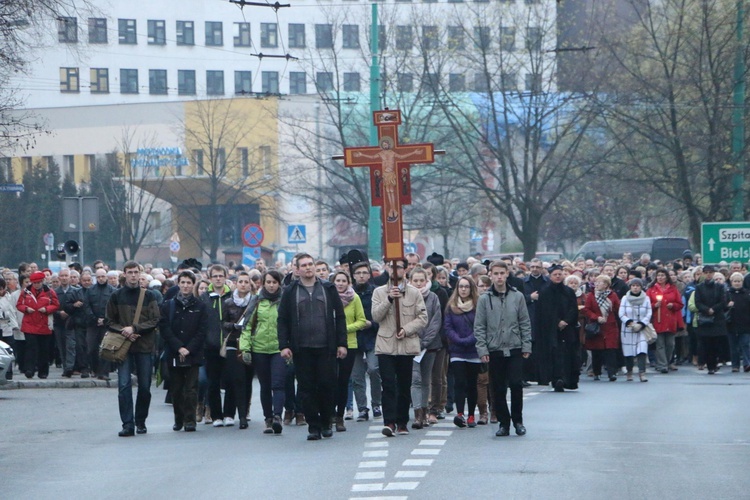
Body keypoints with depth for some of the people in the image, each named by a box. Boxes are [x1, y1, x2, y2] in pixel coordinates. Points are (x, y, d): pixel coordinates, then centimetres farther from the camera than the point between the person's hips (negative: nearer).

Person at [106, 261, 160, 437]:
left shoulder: (148, 295, 4)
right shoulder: (116, 296, 6)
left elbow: (155, 321, -2)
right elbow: (110, 322, 7)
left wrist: (134, 328, -13)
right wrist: (124, 331, -10)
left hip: (145, 346, 0)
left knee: (144, 386, 5)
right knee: (124, 385, -10)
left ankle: (140, 422, 20)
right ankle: (128, 424, -10)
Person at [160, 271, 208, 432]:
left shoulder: (200, 306, 6)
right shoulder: (168, 305, 8)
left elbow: (202, 331, 1)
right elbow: (164, 329, 0)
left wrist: (189, 349, -10)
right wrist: (178, 347, -10)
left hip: (193, 355, -1)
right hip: (174, 355, 1)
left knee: (191, 389, -6)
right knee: (176, 390, 5)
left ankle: (190, 420, -4)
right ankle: (178, 420, 16)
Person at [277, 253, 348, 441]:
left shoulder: (328, 289, 8)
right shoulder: (290, 292, 7)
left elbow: (340, 316, 9)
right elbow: (283, 320, 6)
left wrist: (341, 343, 2)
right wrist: (284, 346, -4)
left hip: (326, 348, 0)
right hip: (301, 348, 0)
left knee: (327, 385, -2)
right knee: (306, 388, 0)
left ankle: (326, 423, 14)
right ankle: (313, 426, 5)